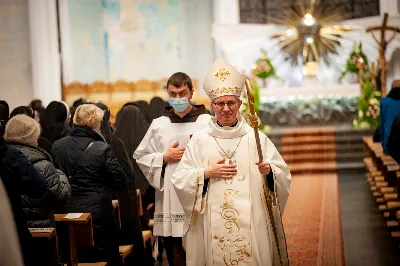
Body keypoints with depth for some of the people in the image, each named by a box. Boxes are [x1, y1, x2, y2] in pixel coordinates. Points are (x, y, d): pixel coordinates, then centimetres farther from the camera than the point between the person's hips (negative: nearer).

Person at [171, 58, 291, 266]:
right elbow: (179, 179, 3)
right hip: (212, 226, 0)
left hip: (251, 224, 0)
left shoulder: (256, 138, 4)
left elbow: (283, 175, 2)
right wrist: (206, 173, -10)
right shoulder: (199, 140, 5)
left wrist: (269, 171, -18)